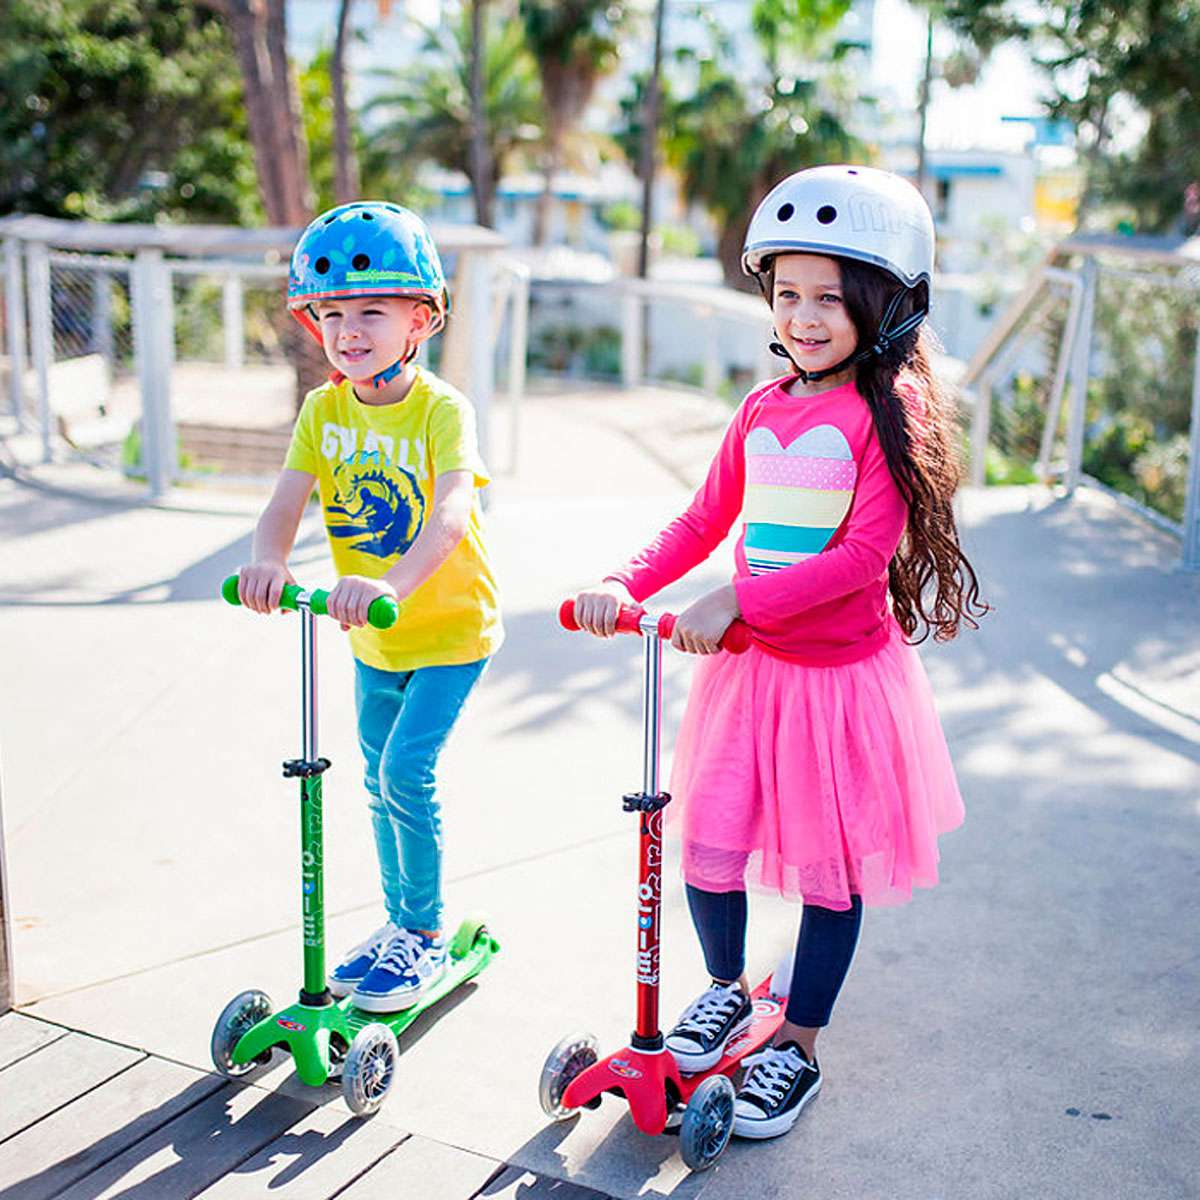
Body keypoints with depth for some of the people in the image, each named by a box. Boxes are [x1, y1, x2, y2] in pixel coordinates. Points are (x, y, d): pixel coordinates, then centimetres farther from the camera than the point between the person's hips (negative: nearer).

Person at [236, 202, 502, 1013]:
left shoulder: (442, 409, -20)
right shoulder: (325, 410, -5)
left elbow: (451, 515, -36)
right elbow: (289, 497, -17)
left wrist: (392, 583, -54)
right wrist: (269, 561, -40)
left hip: (451, 626, -6)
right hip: (373, 639, 6)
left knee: (407, 771, -13)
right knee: (382, 782, 15)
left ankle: (428, 932, 8)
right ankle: (401, 923, 34)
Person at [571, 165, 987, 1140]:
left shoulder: (887, 414, -13)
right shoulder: (762, 412, 7)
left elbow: (866, 553, -21)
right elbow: (704, 521, 10)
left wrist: (738, 600, -27)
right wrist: (627, 584, -7)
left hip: (845, 674, -5)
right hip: (749, 666, 5)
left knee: (829, 869, 8)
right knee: (709, 846, 6)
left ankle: (798, 1046, 26)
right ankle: (727, 986, 35)